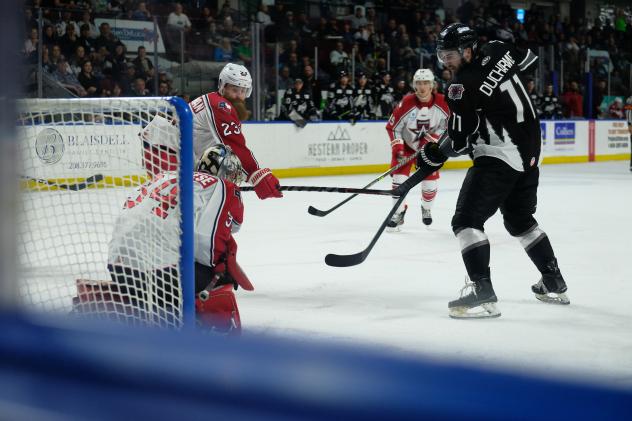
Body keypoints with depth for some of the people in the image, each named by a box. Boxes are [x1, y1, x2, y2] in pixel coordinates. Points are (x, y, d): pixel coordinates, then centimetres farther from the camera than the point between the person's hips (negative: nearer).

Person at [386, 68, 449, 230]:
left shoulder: (442, 102, -20)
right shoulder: (407, 103, -24)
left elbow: (447, 124, -5)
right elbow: (392, 126, -16)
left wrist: (433, 138, -17)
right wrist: (397, 148, -23)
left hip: (429, 145, 2)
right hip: (406, 144, -2)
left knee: (430, 181, 2)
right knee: (400, 177, -14)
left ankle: (426, 209, 32)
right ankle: (398, 213, 0)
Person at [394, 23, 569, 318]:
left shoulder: (463, 86, -17)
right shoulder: (497, 51, 4)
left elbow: (460, 142, -14)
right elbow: (528, 58, 26)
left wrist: (433, 155, 2)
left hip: (499, 156, -9)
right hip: (529, 152, 9)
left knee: (467, 219, -10)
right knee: (520, 220, 23)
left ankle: (483, 293, -20)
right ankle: (554, 284, 31)